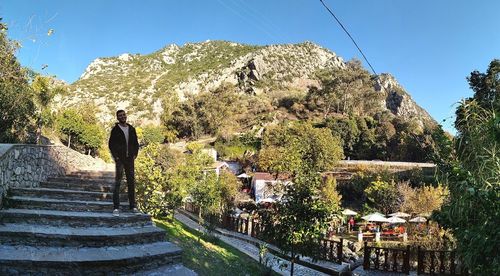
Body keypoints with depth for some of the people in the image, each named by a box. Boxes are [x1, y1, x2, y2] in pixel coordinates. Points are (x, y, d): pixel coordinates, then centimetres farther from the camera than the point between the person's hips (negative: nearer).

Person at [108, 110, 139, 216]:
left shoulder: (131, 129, 12)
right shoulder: (115, 129, 0)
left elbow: (136, 143, 16)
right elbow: (111, 144, -1)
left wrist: (135, 154, 3)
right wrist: (115, 157, -9)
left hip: (130, 159, 4)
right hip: (119, 159, -4)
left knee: (131, 182, 7)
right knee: (117, 182, -5)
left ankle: (132, 206, 15)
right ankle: (116, 207, -3)